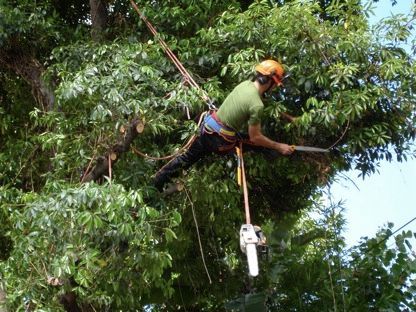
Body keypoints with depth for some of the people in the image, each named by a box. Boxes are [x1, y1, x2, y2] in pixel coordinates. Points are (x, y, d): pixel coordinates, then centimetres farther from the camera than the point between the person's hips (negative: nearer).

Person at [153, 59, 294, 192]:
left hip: (208, 128, 7)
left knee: (189, 157, 24)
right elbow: (255, 138, -16)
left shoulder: (245, 84, 0)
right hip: (220, 142, -7)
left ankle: (160, 178, 33)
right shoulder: (257, 105, -23)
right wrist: (279, 146, -8)